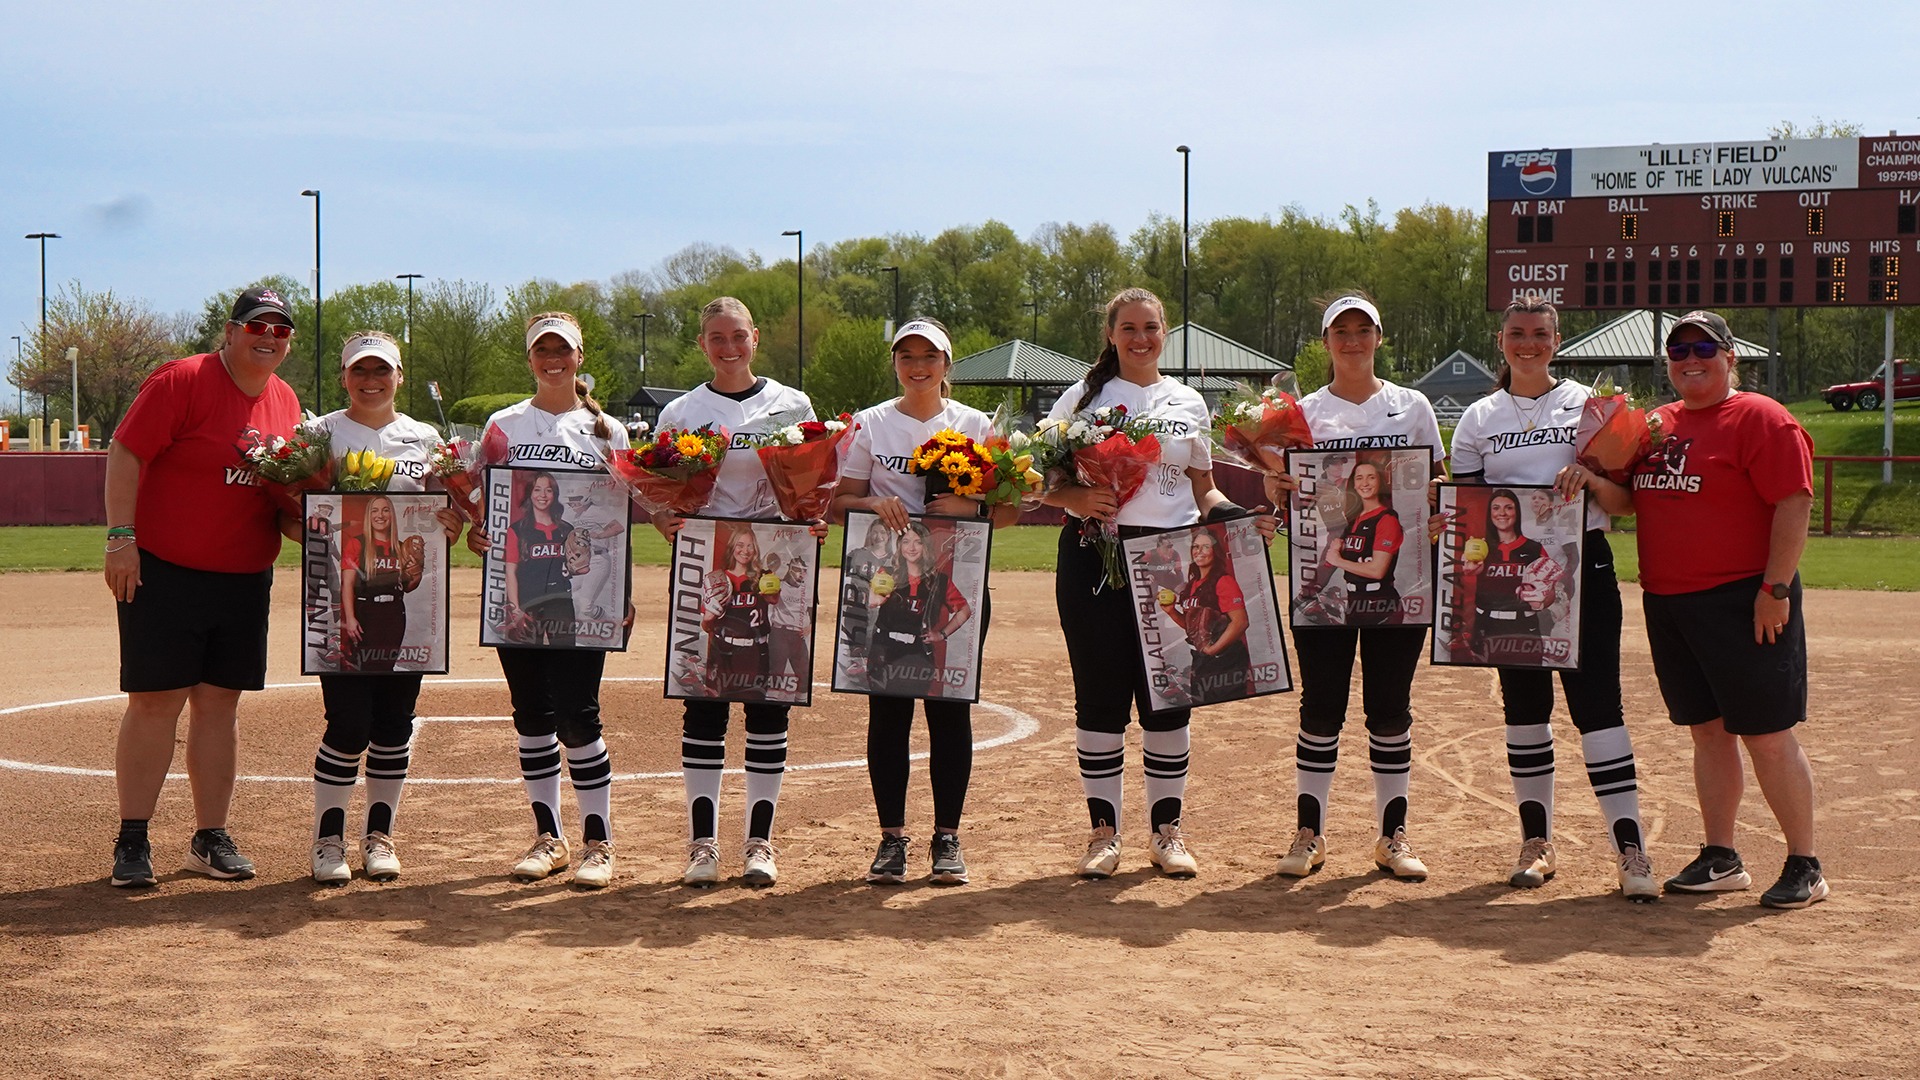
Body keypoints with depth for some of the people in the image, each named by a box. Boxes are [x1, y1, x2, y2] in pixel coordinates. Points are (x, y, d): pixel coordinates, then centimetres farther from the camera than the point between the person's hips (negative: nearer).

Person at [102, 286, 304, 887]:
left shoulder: (286, 402, 10)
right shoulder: (183, 381, -10)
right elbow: (125, 454, -13)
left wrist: (300, 518, -1)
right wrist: (121, 537, -20)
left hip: (245, 582, 6)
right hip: (162, 573, -6)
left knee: (220, 704, 9)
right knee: (154, 702, -5)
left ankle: (211, 838, 17)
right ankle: (132, 840, 3)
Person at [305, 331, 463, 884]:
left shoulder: (425, 439, 13)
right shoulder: (320, 434, 5)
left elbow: (445, 511, 17)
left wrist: (450, 527, -5)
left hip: (407, 599, 3)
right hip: (342, 596, -3)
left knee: (395, 722, 5)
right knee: (349, 723, -7)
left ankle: (379, 834, 19)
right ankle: (328, 838, 8)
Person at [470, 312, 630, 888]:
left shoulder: (606, 431, 8)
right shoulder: (504, 425, 10)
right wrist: (474, 532, -11)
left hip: (581, 596, -2)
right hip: (517, 592, 2)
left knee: (576, 715, -7)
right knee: (531, 715, 7)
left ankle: (598, 841, 3)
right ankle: (548, 837, 18)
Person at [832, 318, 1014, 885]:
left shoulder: (976, 425, 7)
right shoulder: (870, 424, 8)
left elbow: (1009, 508, 5)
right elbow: (840, 502, 7)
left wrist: (970, 506, -15)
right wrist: (875, 504, -14)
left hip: (955, 585, 0)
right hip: (884, 583, 0)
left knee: (950, 706, 0)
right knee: (888, 705, 1)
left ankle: (947, 838, 10)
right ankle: (892, 837, 10)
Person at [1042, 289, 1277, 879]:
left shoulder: (1188, 403, 13)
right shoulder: (1084, 397, 6)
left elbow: (1203, 492, 15)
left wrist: (1244, 517, -3)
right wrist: (1075, 498, -17)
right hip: (1095, 558, -2)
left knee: (1168, 697, 3)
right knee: (1100, 697, 0)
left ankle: (1167, 831, 14)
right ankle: (1104, 832, 10)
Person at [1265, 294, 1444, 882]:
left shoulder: (1412, 406, 11)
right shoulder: (1306, 410, 10)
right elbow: (1285, 486, 8)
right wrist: (1276, 488, -14)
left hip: (1396, 578, 0)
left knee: (1389, 705, 3)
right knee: (1321, 703, 1)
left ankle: (1393, 835, 12)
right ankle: (1309, 833, 9)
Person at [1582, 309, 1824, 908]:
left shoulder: (1761, 419, -8)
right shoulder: (1656, 426, 15)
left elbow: (1794, 506, -13)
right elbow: (1627, 500, 20)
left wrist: (1775, 589, -19)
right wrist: (1596, 481, -2)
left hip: (1743, 605, -7)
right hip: (1666, 605, 7)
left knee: (1767, 735, -4)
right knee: (1707, 731, 12)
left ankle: (1804, 866, 5)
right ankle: (1720, 859, 20)